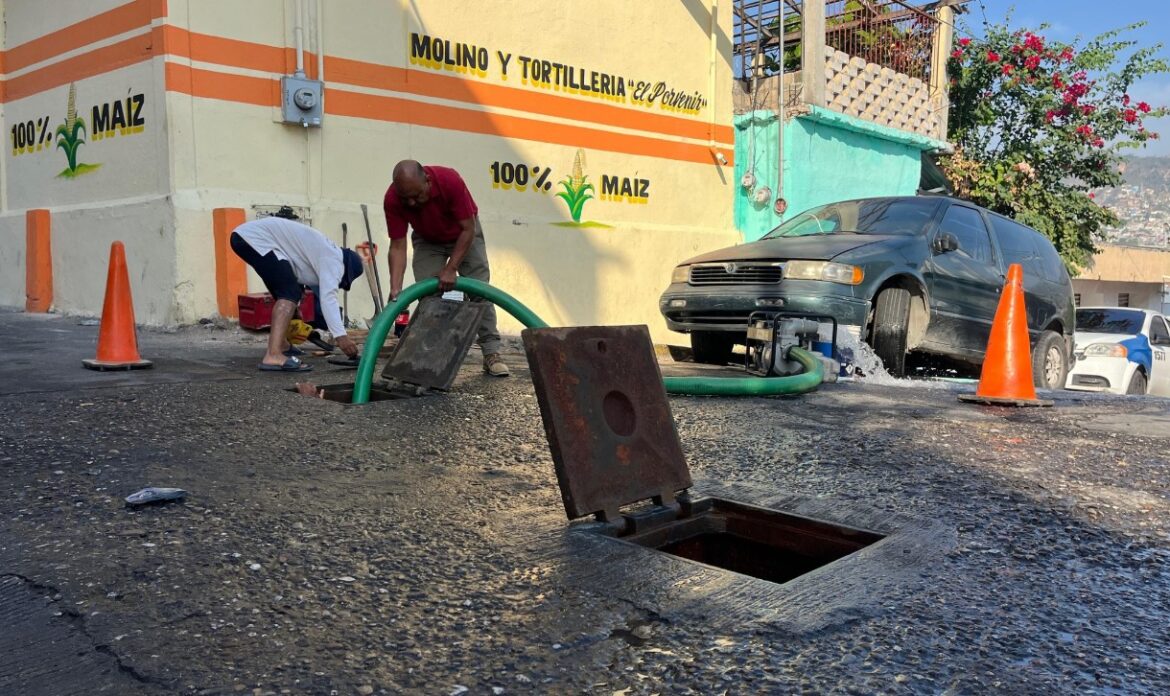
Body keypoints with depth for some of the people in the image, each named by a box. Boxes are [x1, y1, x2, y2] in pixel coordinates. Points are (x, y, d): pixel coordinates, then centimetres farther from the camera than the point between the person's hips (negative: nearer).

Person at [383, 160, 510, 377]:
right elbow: (398, 246, -25)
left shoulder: (450, 180, -38)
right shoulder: (392, 200, -31)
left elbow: (468, 228, -29)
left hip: (463, 234, -2)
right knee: (428, 295, -11)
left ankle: (491, 353, -6)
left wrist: (450, 269, -31)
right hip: (427, 241, 2)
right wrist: (395, 289, -36)